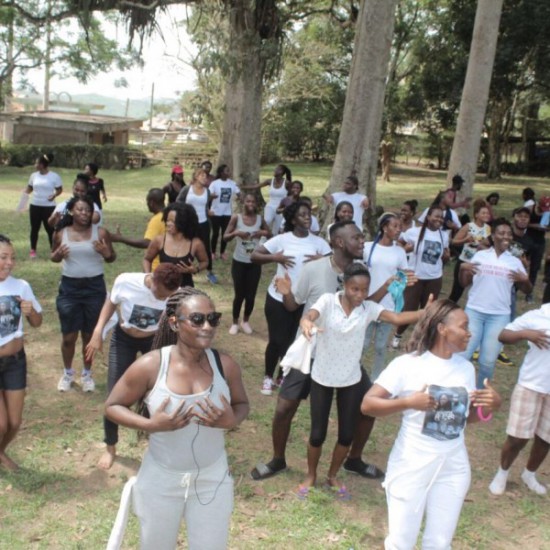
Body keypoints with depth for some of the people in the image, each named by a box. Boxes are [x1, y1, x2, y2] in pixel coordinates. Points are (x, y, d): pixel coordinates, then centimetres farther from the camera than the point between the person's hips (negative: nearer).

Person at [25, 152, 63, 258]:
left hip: (49, 207, -4)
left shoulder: (54, 176, -8)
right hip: (35, 206, 4)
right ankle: (33, 250, 19)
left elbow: (60, 189, -2)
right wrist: (25, 193, -8)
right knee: (34, 228, 9)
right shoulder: (34, 175, 5)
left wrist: (54, 195, -21)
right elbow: (29, 188, 13)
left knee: (50, 229, 1)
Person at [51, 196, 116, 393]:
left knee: (89, 335, 10)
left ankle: (87, 374, 29)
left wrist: (106, 253, -20)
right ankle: (67, 373, 32)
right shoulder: (61, 234, -3)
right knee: (68, 336, 8)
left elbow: (112, 259, 2)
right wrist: (58, 255, -12)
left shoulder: (101, 233, -7)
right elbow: (54, 257, 11)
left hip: (94, 287, -1)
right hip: (69, 287, 1)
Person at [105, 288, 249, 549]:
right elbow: (112, 406, -8)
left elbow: (242, 404, 3)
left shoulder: (225, 365, -13)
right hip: (161, 480, -1)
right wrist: (150, 425, -25)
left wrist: (232, 421, -20)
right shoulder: (150, 366, -20)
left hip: (212, 480, 1)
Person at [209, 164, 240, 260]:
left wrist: (238, 195, -23)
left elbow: (238, 194, 1)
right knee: (215, 233, 4)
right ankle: (213, 252, 18)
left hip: (227, 212, 3)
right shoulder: (215, 183, -9)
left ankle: (222, 253, 21)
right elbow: (208, 194, -13)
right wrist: (212, 195, -36)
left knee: (225, 233, 8)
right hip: (216, 212, -3)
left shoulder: (232, 183, 1)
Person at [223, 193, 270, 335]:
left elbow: (270, 235, 7)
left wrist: (264, 233, -15)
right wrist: (236, 233, -26)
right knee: (239, 295, 6)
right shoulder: (236, 218, -9)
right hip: (239, 262, -2)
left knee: (251, 295, 7)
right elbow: (225, 237, -7)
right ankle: (235, 323, 26)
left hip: (255, 263, 2)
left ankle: (245, 321, 29)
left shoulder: (260, 219, -3)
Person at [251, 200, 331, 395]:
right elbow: (254, 255, -7)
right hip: (279, 298, -2)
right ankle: (268, 377, 28)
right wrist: (275, 257, -21)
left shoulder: (319, 242, 0)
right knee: (277, 340, 5)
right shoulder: (282, 239, -7)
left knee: (295, 341, 10)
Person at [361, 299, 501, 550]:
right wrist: (408, 401, -27)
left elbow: (466, 417, 11)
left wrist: (489, 406, -9)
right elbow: (367, 404, -15)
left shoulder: (466, 368, 2)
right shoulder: (407, 363, -14)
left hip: (453, 468, 4)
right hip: (412, 465, -4)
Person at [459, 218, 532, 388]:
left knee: (488, 361, 5)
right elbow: (464, 283, 4)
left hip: (500, 316, 1)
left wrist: (525, 280, -13)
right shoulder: (480, 255, 2)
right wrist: (462, 268, -14)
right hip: (474, 311, -1)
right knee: (462, 354, 0)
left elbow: (527, 291, 8)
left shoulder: (515, 262, 5)